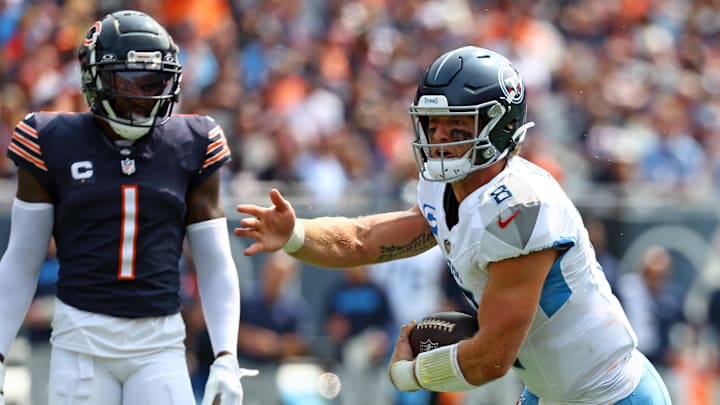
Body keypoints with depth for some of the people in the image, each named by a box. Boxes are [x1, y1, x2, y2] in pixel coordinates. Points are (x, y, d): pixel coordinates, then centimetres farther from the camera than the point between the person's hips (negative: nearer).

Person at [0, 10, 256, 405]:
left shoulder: (189, 147, 4)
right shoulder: (55, 146, 0)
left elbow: (215, 265, 7)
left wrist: (226, 358, -3)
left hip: (159, 346, 1)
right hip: (82, 341, -1)